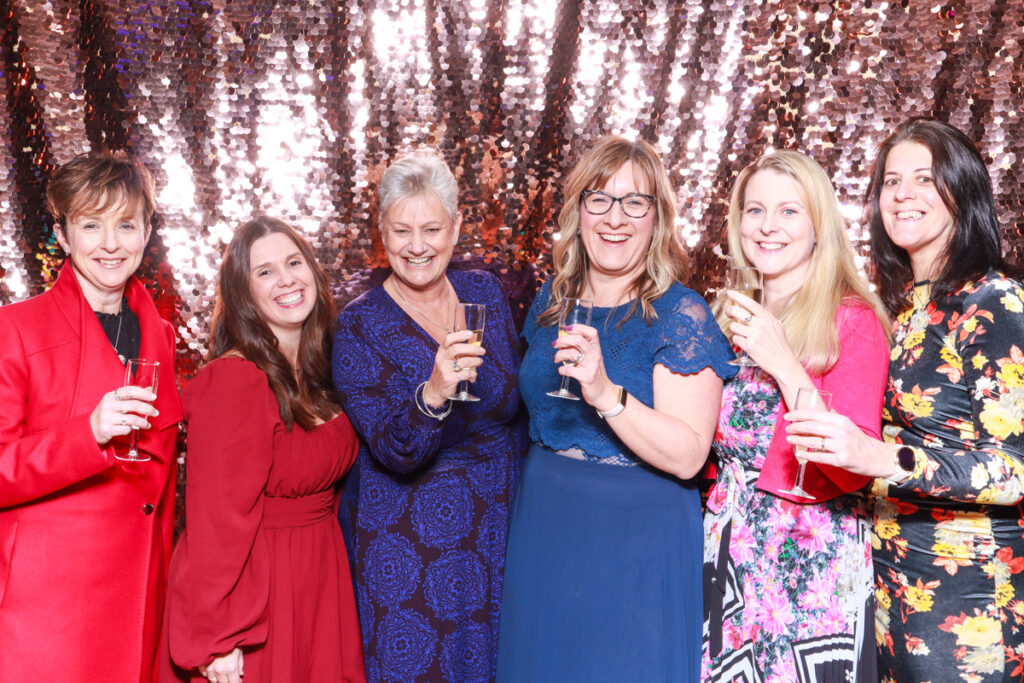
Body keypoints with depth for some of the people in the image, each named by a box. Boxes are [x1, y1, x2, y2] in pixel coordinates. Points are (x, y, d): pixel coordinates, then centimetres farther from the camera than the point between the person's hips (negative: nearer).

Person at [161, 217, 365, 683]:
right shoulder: (234, 379, -20)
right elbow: (218, 519, -21)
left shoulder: (319, 370, 5)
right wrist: (217, 640, -20)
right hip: (253, 586, -7)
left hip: (319, 580, 7)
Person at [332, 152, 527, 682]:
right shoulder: (359, 327, -13)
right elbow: (394, 453, -22)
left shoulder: (485, 292, -1)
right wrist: (433, 395, -40)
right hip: (408, 549, -3)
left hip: (498, 536, 4)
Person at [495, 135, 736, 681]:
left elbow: (687, 456, -22)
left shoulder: (681, 315, -13)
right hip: (542, 531, 6)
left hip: (637, 543, -5)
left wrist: (606, 394, -33)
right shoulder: (551, 300, 5)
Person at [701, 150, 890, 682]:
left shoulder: (853, 320, -8)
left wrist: (783, 364, -20)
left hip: (812, 558, -5)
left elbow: (854, 470, -16)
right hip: (729, 551, 5)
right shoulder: (732, 314, 10)